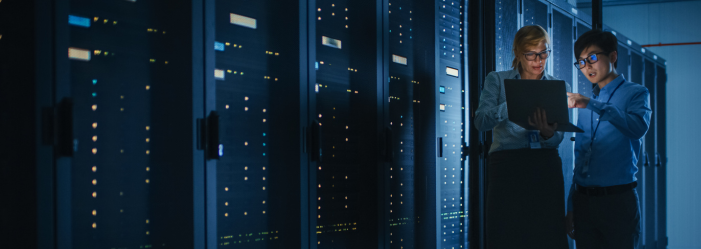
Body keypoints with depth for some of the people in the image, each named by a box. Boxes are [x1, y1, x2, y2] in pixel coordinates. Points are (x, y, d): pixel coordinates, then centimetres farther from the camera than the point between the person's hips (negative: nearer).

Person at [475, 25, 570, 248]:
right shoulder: (497, 81, 8)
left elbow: (557, 138, 2)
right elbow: (481, 121, -7)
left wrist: (548, 133, -22)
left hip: (546, 169, 2)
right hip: (507, 168, -2)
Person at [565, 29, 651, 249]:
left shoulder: (635, 93, 2)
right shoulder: (585, 104, 19)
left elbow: (638, 127, -21)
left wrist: (592, 105, -25)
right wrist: (571, 207, 15)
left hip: (618, 198, -5)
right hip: (583, 200, 5)